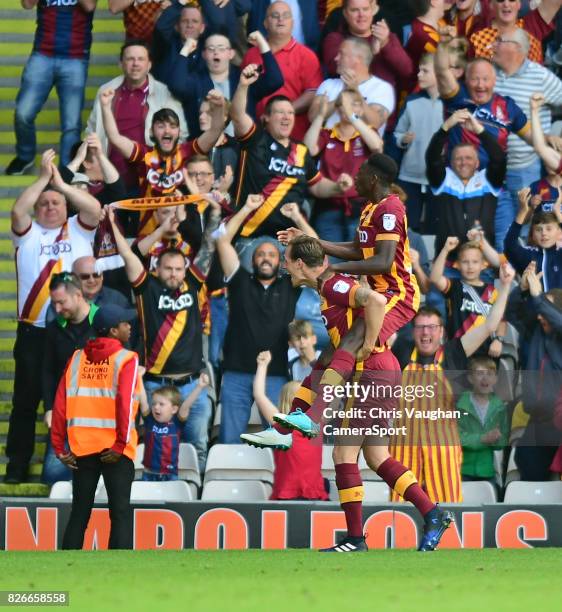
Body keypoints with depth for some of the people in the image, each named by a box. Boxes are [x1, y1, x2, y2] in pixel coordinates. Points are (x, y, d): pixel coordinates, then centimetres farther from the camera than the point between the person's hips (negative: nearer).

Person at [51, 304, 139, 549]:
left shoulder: (77, 359, 8)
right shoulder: (126, 360, -4)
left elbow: (60, 404, 4)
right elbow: (125, 404, -15)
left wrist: (59, 446, 7)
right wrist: (120, 445, -13)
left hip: (81, 447, 4)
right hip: (114, 451, -4)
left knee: (79, 513, 12)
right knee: (120, 513, -1)